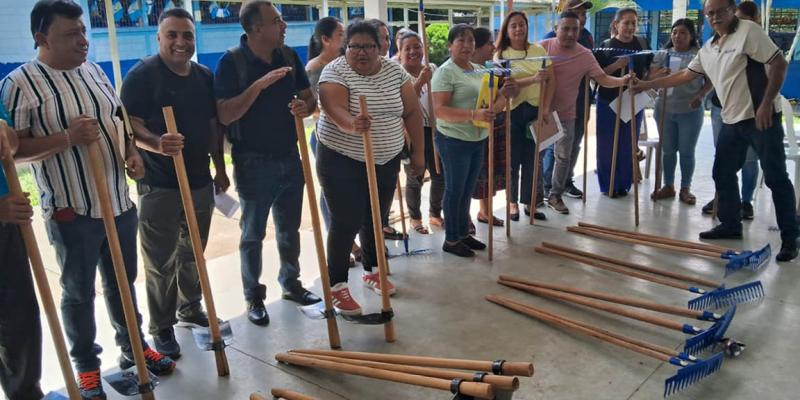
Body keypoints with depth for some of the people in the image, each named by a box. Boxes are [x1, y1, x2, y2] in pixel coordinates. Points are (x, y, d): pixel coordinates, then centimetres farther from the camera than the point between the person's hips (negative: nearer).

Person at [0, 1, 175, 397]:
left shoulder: (95, 71, 9)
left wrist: (131, 150, 1)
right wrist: (67, 138, -25)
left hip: (120, 202, 6)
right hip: (72, 210, -6)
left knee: (123, 282, 19)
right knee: (79, 292, 9)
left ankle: (133, 346, 37)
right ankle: (86, 366, 26)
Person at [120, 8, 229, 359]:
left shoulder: (205, 77, 10)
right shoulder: (141, 76, -8)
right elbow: (132, 126, -14)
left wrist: (220, 169, 15)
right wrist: (156, 143, -35)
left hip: (201, 182, 6)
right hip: (159, 186, -5)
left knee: (193, 254, 18)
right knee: (161, 262, 2)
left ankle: (190, 310, 35)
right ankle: (162, 328, 16)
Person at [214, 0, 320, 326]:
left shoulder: (289, 56, 4)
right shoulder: (232, 62, -11)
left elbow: (310, 98, 9)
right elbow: (224, 116, -19)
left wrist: (305, 106, -15)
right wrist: (260, 84, -27)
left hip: (290, 158, 5)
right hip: (253, 163, -5)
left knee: (289, 229, 17)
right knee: (253, 235, 8)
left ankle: (291, 284, 35)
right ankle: (254, 297, 22)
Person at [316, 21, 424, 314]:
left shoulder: (394, 71, 0)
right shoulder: (335, 71, -13)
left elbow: (412, 112, 4)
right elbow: (334, 110, -29)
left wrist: (418, 152, 3)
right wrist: (352, 125, -51)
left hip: (385, 161, 5)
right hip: (341, 162, -4)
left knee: (375, 220, 16)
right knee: (346, 224, -3)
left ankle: (371, 272, 36)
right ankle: (337, 286, 10)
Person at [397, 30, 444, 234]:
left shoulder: (432, 69, 8)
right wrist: (420, 81, -30)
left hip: (434, 130, 5)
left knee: (440, 174, 11)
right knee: (415, 178, 1)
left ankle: (435, 213, 31)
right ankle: (415, 218, 22)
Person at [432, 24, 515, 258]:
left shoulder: (478, 70, 11)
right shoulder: (445, 72, -14)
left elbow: (488, 100, 20)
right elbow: (440, 110, -24)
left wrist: (502, 93, -2)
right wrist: (473, 115, -33)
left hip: (478, 139, 8)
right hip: (454, 141, -8)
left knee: (467, 191, 16)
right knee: (455, 191, 2)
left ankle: (464, 233, 30)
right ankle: (451, 240, 15)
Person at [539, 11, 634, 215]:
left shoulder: (585, 55, -5)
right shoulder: (543, 47, -7)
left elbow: (603, 78, -10)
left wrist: (623, 80, -27)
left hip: (565, 114, 2)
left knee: (564, 157, 7)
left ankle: (555, 195, 22)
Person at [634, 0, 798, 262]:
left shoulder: (748, 30, -10)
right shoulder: (708, 48, 12)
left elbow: (779, 63, -14)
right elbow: (685, 76, 19)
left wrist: (766, 104, -19)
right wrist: (648, 84, 15)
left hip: (761, 117, -8)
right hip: (732, 120, 8)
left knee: (776, 177, -2)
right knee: (722, 174, 13)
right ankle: (731, 225, 29)